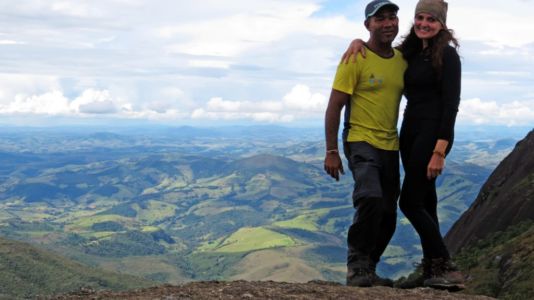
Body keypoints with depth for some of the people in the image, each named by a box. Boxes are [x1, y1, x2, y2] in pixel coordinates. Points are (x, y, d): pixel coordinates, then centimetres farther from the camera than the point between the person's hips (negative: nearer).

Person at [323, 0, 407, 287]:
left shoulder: (403, 61, 7)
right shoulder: (355, 59, -10)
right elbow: (334, 107, -10)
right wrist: (331, 152, -14)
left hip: (390, 146, 7)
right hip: (361, 141, -7)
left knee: (388, 216, 10)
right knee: (371, 198, -30)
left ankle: (366, 270, 28)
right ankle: (356, 265, -14)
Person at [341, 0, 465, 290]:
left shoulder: (447, 55, -8)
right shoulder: (411, 52, 13)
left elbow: (451, 104, -14)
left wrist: (440, 151, -21)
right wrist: (359, 41, 4)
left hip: (433, 133, -8)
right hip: (410, 132, 8)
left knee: (410, 202, -10)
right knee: (424, 202, 10)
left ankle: (447, 270, -5)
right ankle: (432, 271, 16)